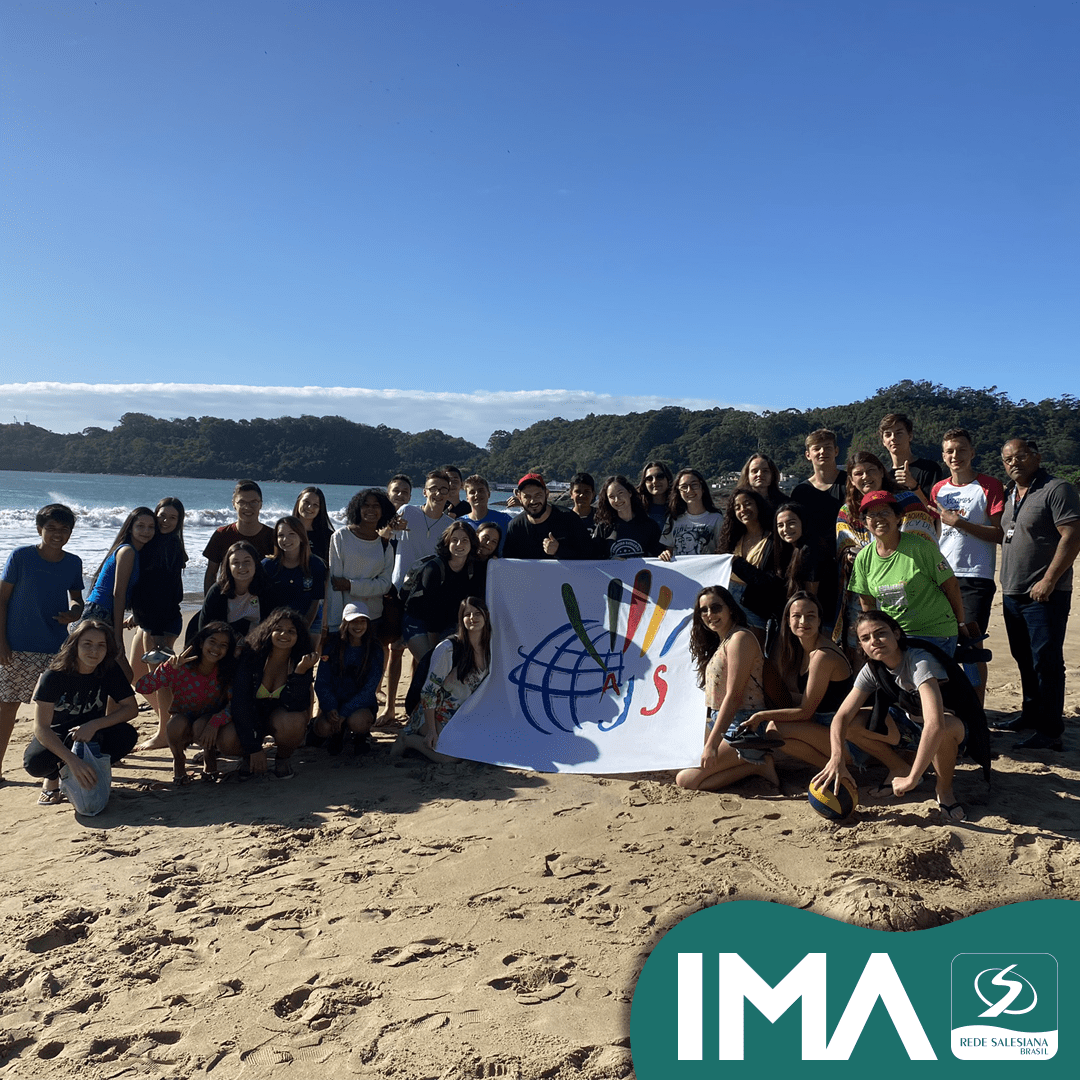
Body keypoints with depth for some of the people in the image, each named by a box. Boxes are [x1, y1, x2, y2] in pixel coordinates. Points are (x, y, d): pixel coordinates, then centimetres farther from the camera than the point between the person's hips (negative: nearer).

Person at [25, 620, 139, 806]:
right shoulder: (54, 676, -24)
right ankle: (53, 777, 3)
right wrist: (73, 760, -44)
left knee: (127, 735, -27)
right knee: (35, 762, -35)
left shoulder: (110, 670, -15)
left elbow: (131, 708, -14)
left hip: (90, 735, 2)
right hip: (54, 737, -2)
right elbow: (41, 728, -31)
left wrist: (94, 725, -30)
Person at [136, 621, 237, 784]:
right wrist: (169, 668, -38)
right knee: (176, 725, -34)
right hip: (183, 717, 0)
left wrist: (215, 723, -36)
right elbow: (141, 687, -25)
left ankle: (210, 755, 4)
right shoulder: (179, 667, -19)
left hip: (209, 717, 0)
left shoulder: (228, 672, -16)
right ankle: (178, 760, 2)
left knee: (200, 726, -34)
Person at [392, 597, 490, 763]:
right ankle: (407, 739, -1)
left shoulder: (489, 649, 0)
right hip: (435, 713, -7)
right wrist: (431, 731, -20)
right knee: (450, 757, -28)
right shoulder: (447, 649, -19)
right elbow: (429, 691, -18)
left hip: (464, 715, 8)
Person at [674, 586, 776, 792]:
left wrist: (712, 744, -21)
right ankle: (756, 764, 4)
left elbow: (733, 696, -20)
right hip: (722, 722, 10)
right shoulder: (719, 642, 17)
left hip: (741, 727, -10)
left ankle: (758, 766, -6)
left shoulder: (740, 638, -14)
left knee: (686, 779, -15)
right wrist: (711, 739, 11)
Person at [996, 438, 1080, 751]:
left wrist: (1049, 580, -20)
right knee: (1025, 660, 17)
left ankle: (1050, 731, 0)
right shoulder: (1011, 496, 16)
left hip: (1044, 595, -8)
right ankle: (1031, 714, 30)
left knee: (1046, 662, -6)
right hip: (1013, 593, 8)